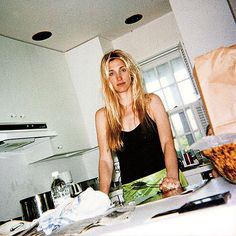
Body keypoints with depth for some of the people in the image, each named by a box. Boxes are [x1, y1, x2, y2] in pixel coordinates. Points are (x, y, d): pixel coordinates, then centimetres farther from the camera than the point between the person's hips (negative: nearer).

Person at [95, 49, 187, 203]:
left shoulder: (151, 102, 4)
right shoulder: (103, 116, 5)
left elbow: (167, 143, -3)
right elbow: (105, 159, 3)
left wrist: (173, 177, -20)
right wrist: (103, 196, -11)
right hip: (131, 189, 1)